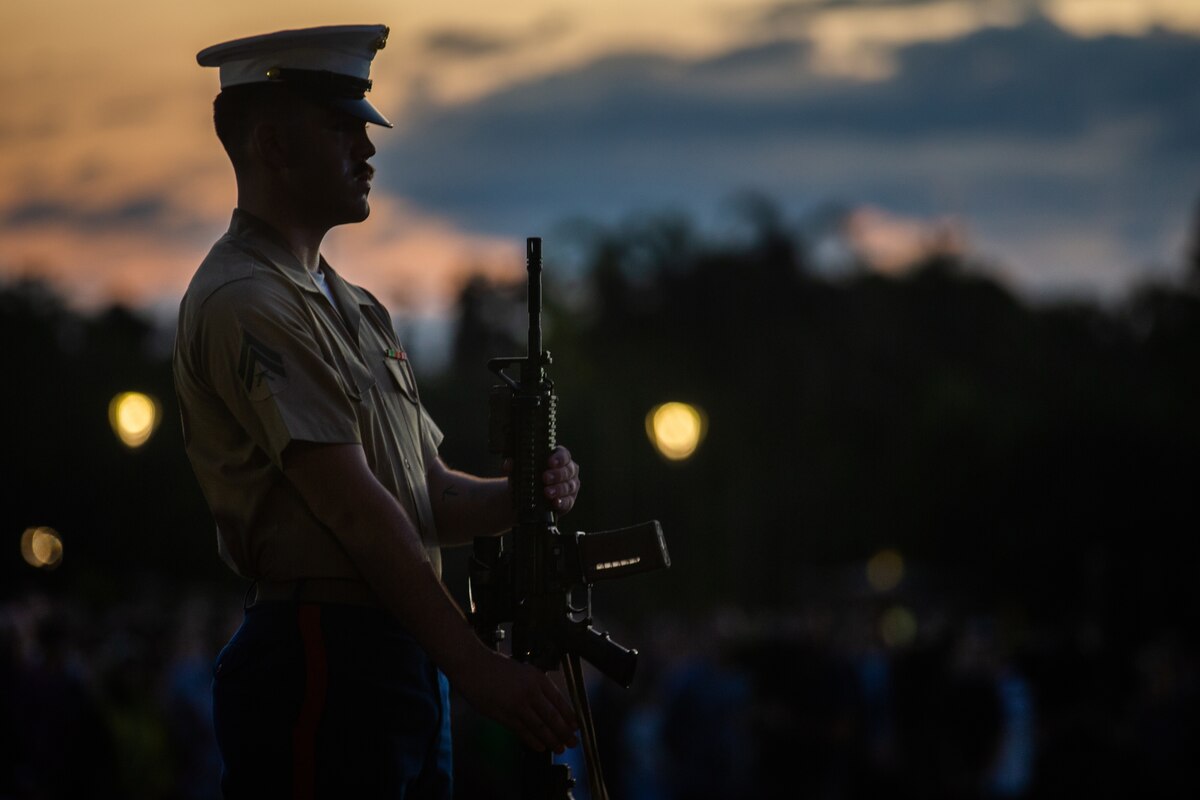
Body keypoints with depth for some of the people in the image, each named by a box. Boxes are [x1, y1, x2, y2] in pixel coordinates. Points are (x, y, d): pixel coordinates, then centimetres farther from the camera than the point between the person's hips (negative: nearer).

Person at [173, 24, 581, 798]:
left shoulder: (352, 307, 22)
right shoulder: (243, 303, -10)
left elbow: (429, 495, 20)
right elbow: (353, 507, -16)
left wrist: (522, 496, -3)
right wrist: (477, 669, -19)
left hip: (405, 662, 9)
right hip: (321, 667, -9)